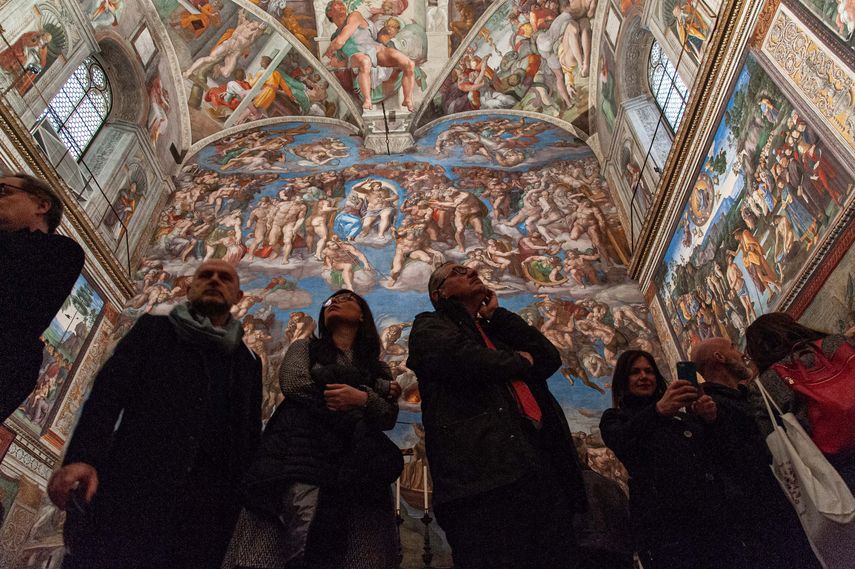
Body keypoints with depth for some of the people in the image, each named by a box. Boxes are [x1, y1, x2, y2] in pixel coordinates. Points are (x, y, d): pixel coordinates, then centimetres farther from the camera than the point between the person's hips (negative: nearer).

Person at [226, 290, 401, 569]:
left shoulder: (378, 368, 24)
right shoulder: (305, 347, 22)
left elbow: (389, 418, 10)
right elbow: (292, 382, 0)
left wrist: (363, 399, -13)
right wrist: (377, 393, 1)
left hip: (353, 465, 2)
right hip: (303, 451, -1)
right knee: (304, 541, -20)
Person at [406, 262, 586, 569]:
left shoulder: (497, 333, 33)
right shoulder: (430, 325, 14)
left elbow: (550, 357, 17)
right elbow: (458, 355, -9)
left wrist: (496, 313, 20)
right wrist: (519, 361, 8)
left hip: (541, 460, 7)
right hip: (485, 466, -6)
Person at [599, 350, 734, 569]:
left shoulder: (681, 413, 24)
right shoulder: (614, 418, 11)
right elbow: (621, 443, -13)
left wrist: (710, 420, -9)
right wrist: (657, 411, -31)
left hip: (712, 516, 4)